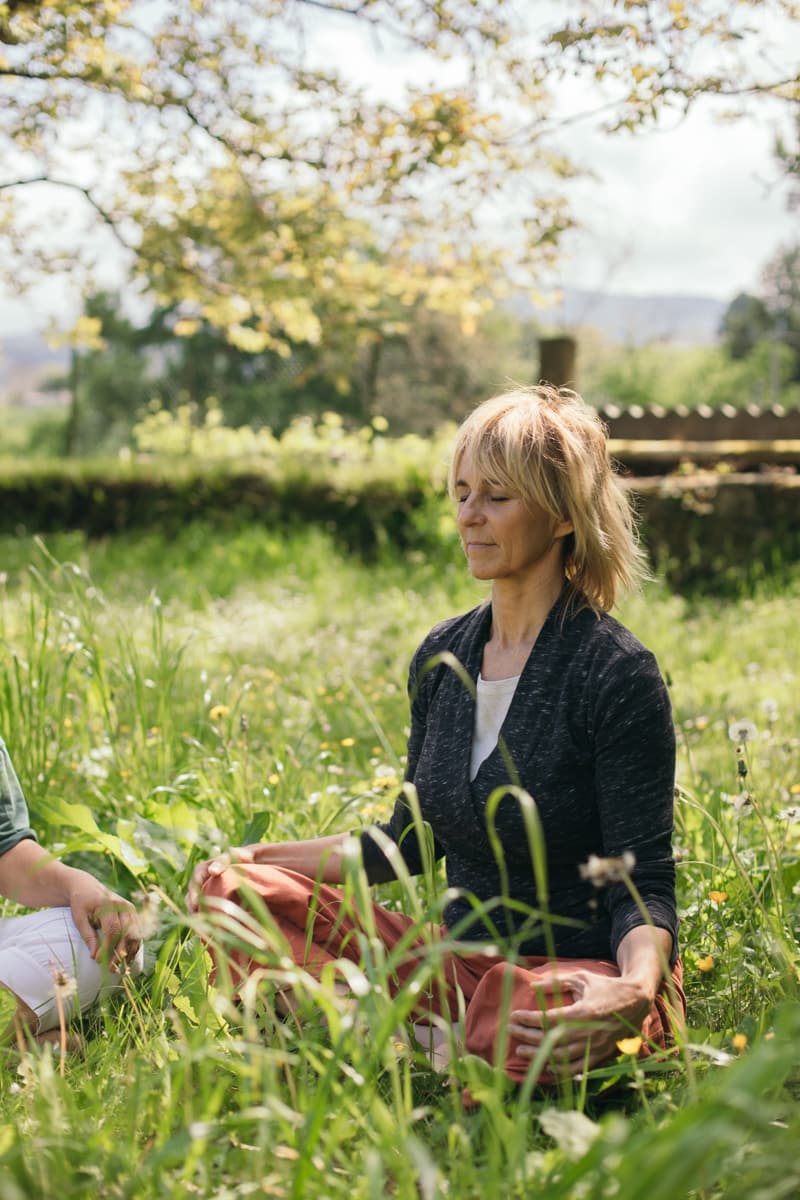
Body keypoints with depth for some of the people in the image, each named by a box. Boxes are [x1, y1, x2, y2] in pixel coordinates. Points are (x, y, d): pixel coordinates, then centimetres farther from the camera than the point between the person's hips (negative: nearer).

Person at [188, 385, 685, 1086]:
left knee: (520, 1026, -43)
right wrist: (263, 857, 7)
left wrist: (635, 990, -36)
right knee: (233, 890, -10)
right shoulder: (443, 657, 6)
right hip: (463, 962, 6)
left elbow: (645, 886, -14)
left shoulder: (617, 675, -14)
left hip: (584, 971, -6)